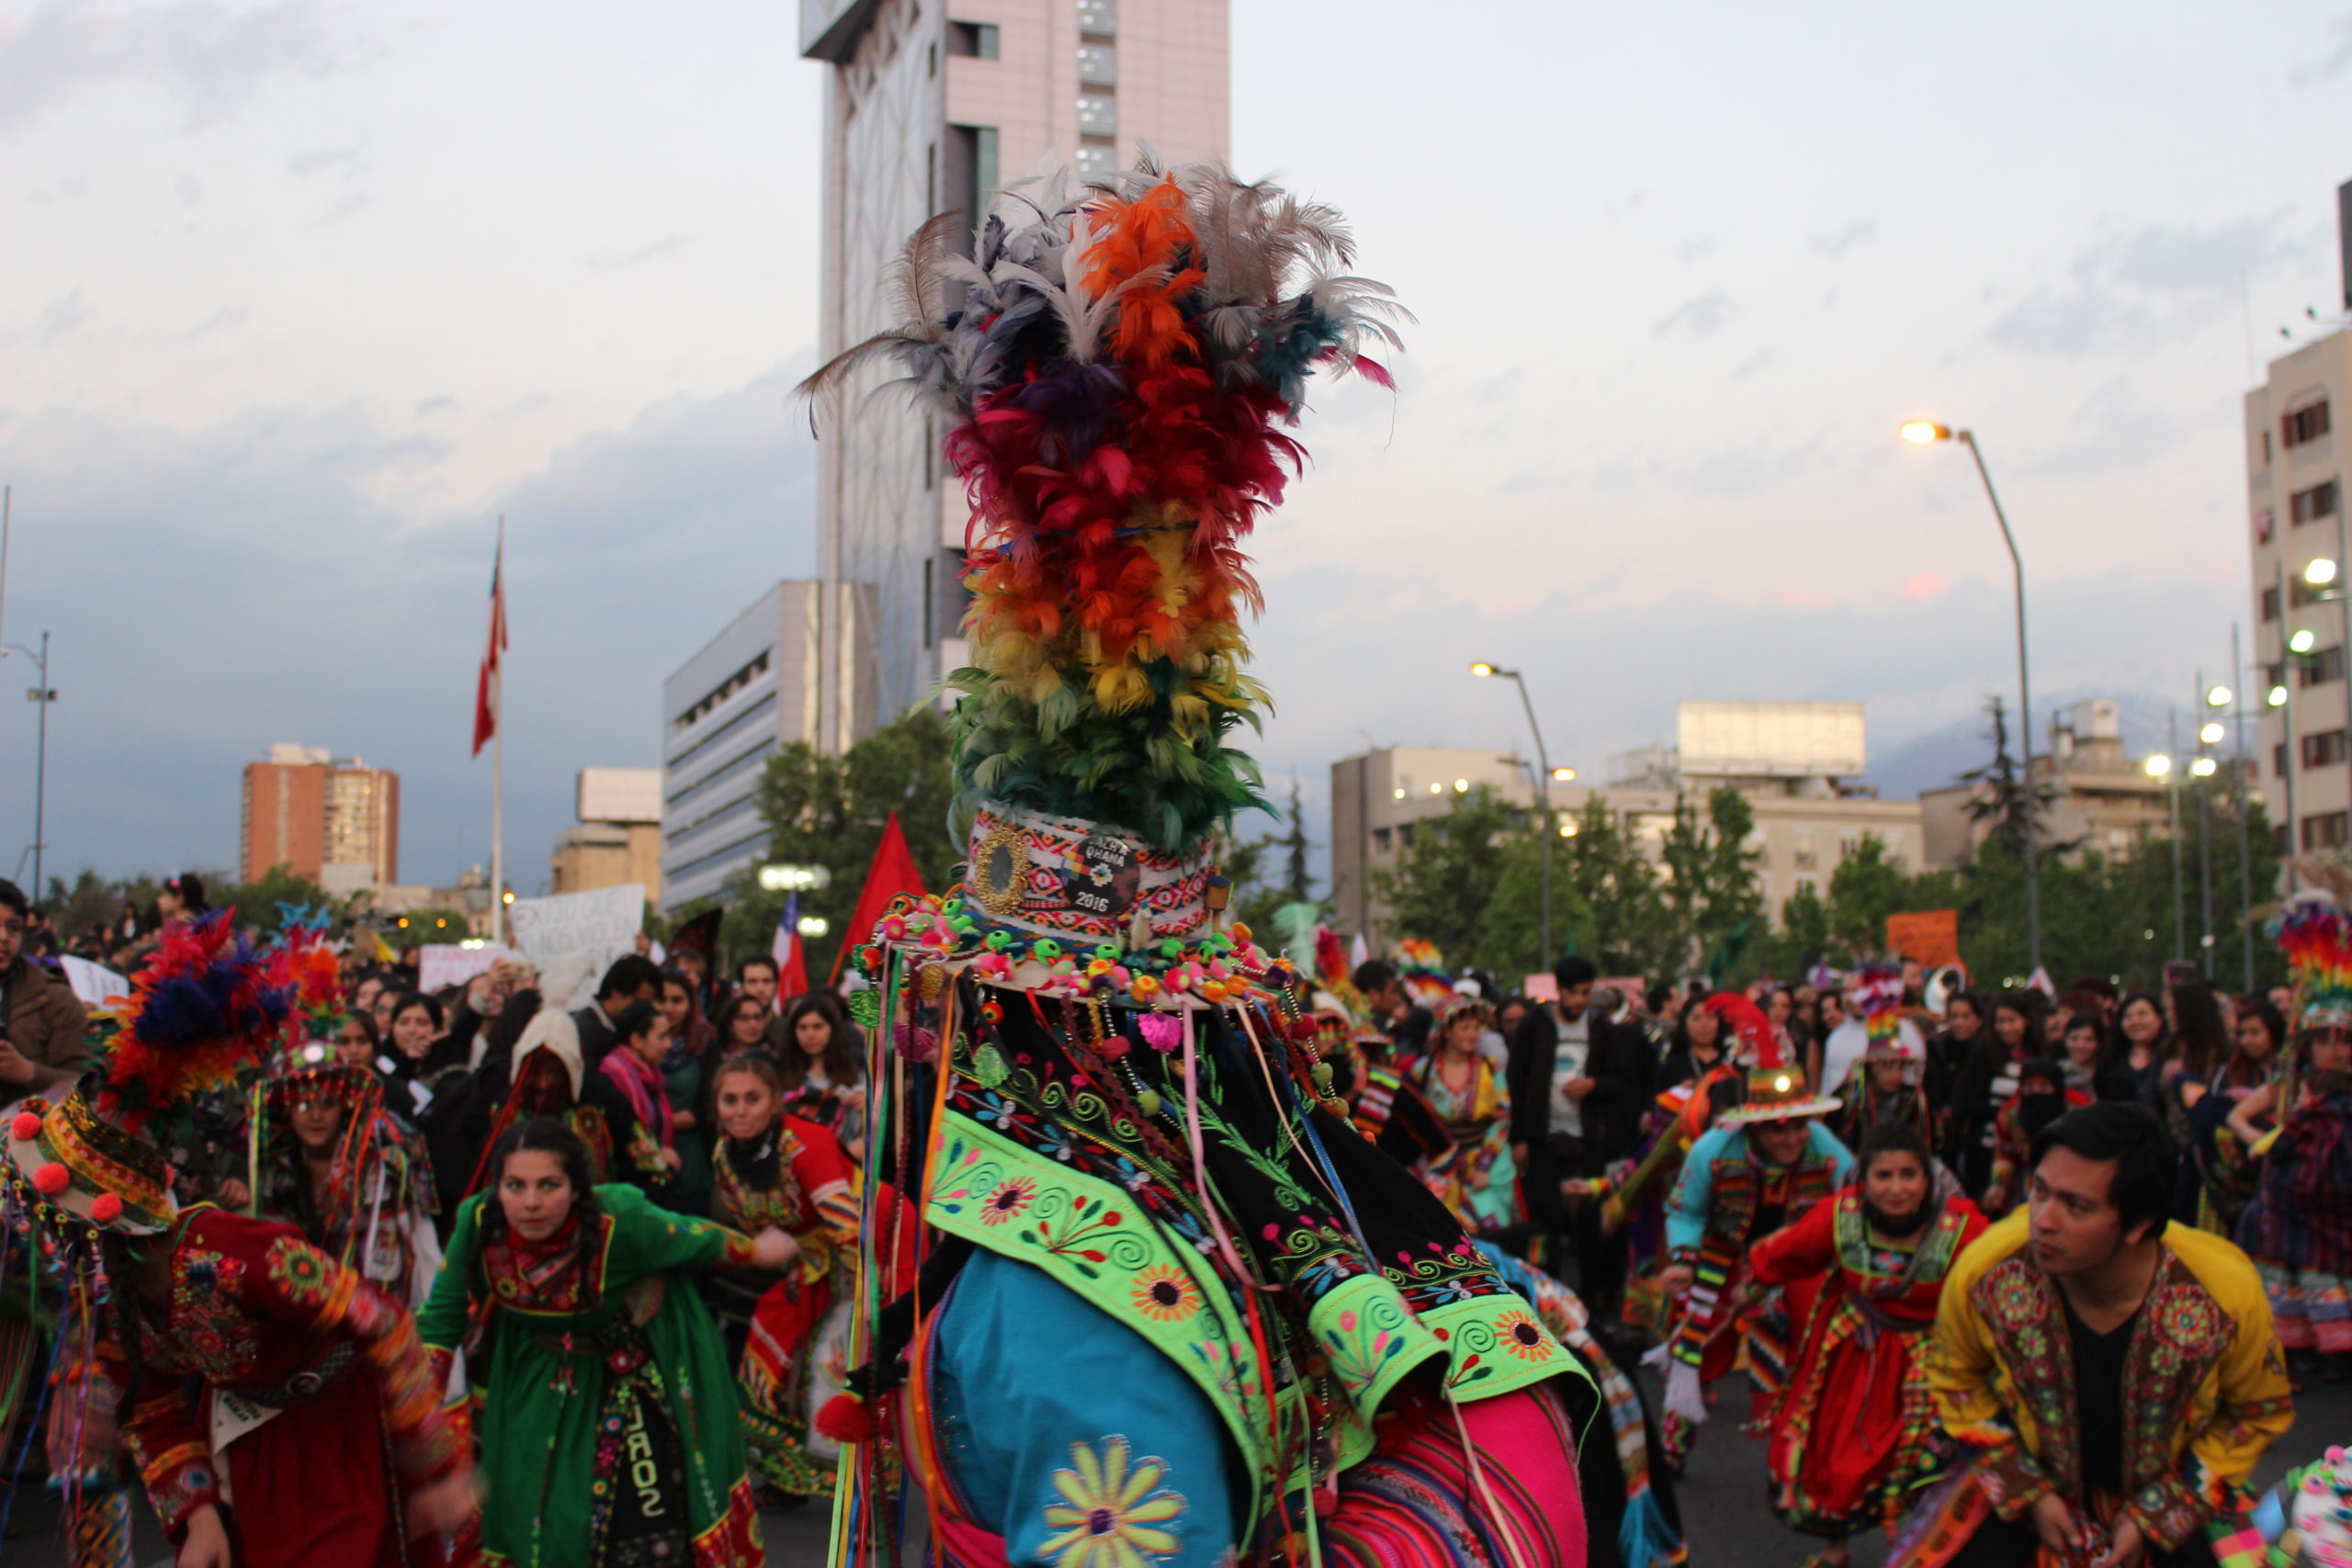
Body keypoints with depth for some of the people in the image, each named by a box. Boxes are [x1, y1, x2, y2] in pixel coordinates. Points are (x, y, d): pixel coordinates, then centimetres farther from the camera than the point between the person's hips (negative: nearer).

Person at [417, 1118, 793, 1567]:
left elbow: (698, 1240, -15)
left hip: (645, 1368, -3)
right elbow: (444, 1315, -10)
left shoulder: (620, 1221, -35)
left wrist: (756, 1251, 2)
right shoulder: (478, 1223, -26)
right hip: (543, 1373, 3)